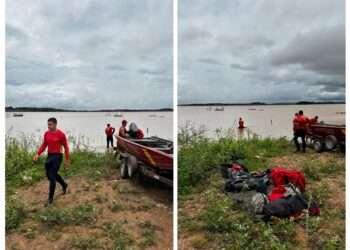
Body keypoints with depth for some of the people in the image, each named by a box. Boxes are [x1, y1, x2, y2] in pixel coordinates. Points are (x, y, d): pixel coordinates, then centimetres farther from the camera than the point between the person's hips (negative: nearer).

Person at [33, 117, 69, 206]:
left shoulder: (61, 134, -14)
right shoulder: (46, 133, 2)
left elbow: (66, 147, -7)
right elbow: (44, 145, 13)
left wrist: (67, 160, -5)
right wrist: (38, 154, -1)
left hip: (57, 156, -7)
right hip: (49, 156, 7)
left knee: (52, 177, -6)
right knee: (49, 175, 18)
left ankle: (50, 198, 8)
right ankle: (64, 185, 43)